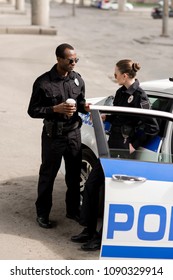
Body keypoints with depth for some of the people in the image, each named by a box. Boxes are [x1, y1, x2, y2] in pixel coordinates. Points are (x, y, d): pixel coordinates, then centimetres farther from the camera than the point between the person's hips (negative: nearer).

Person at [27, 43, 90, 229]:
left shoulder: (77, 79, 2)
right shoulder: (43, 83, -14)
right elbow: (32, 110, -10)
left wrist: (84, 107, -9)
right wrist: (55, 109, -22)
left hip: (74, 133, 5)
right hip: (53, 135, -4)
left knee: (74, 174, 13)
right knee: (47, 175, 7)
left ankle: (73, 210, 30)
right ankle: (42, 213, 20)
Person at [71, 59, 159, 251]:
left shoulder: (139, 97, -16)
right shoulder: (121, 92, 10)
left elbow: (153, 127, -16)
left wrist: (134, 145, -13)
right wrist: (105, 118, 5)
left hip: (123, 150, -9)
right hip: (112, 145, 9)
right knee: (91, 185, 11)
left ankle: (104, 237, 10)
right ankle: (89, 231, 23)